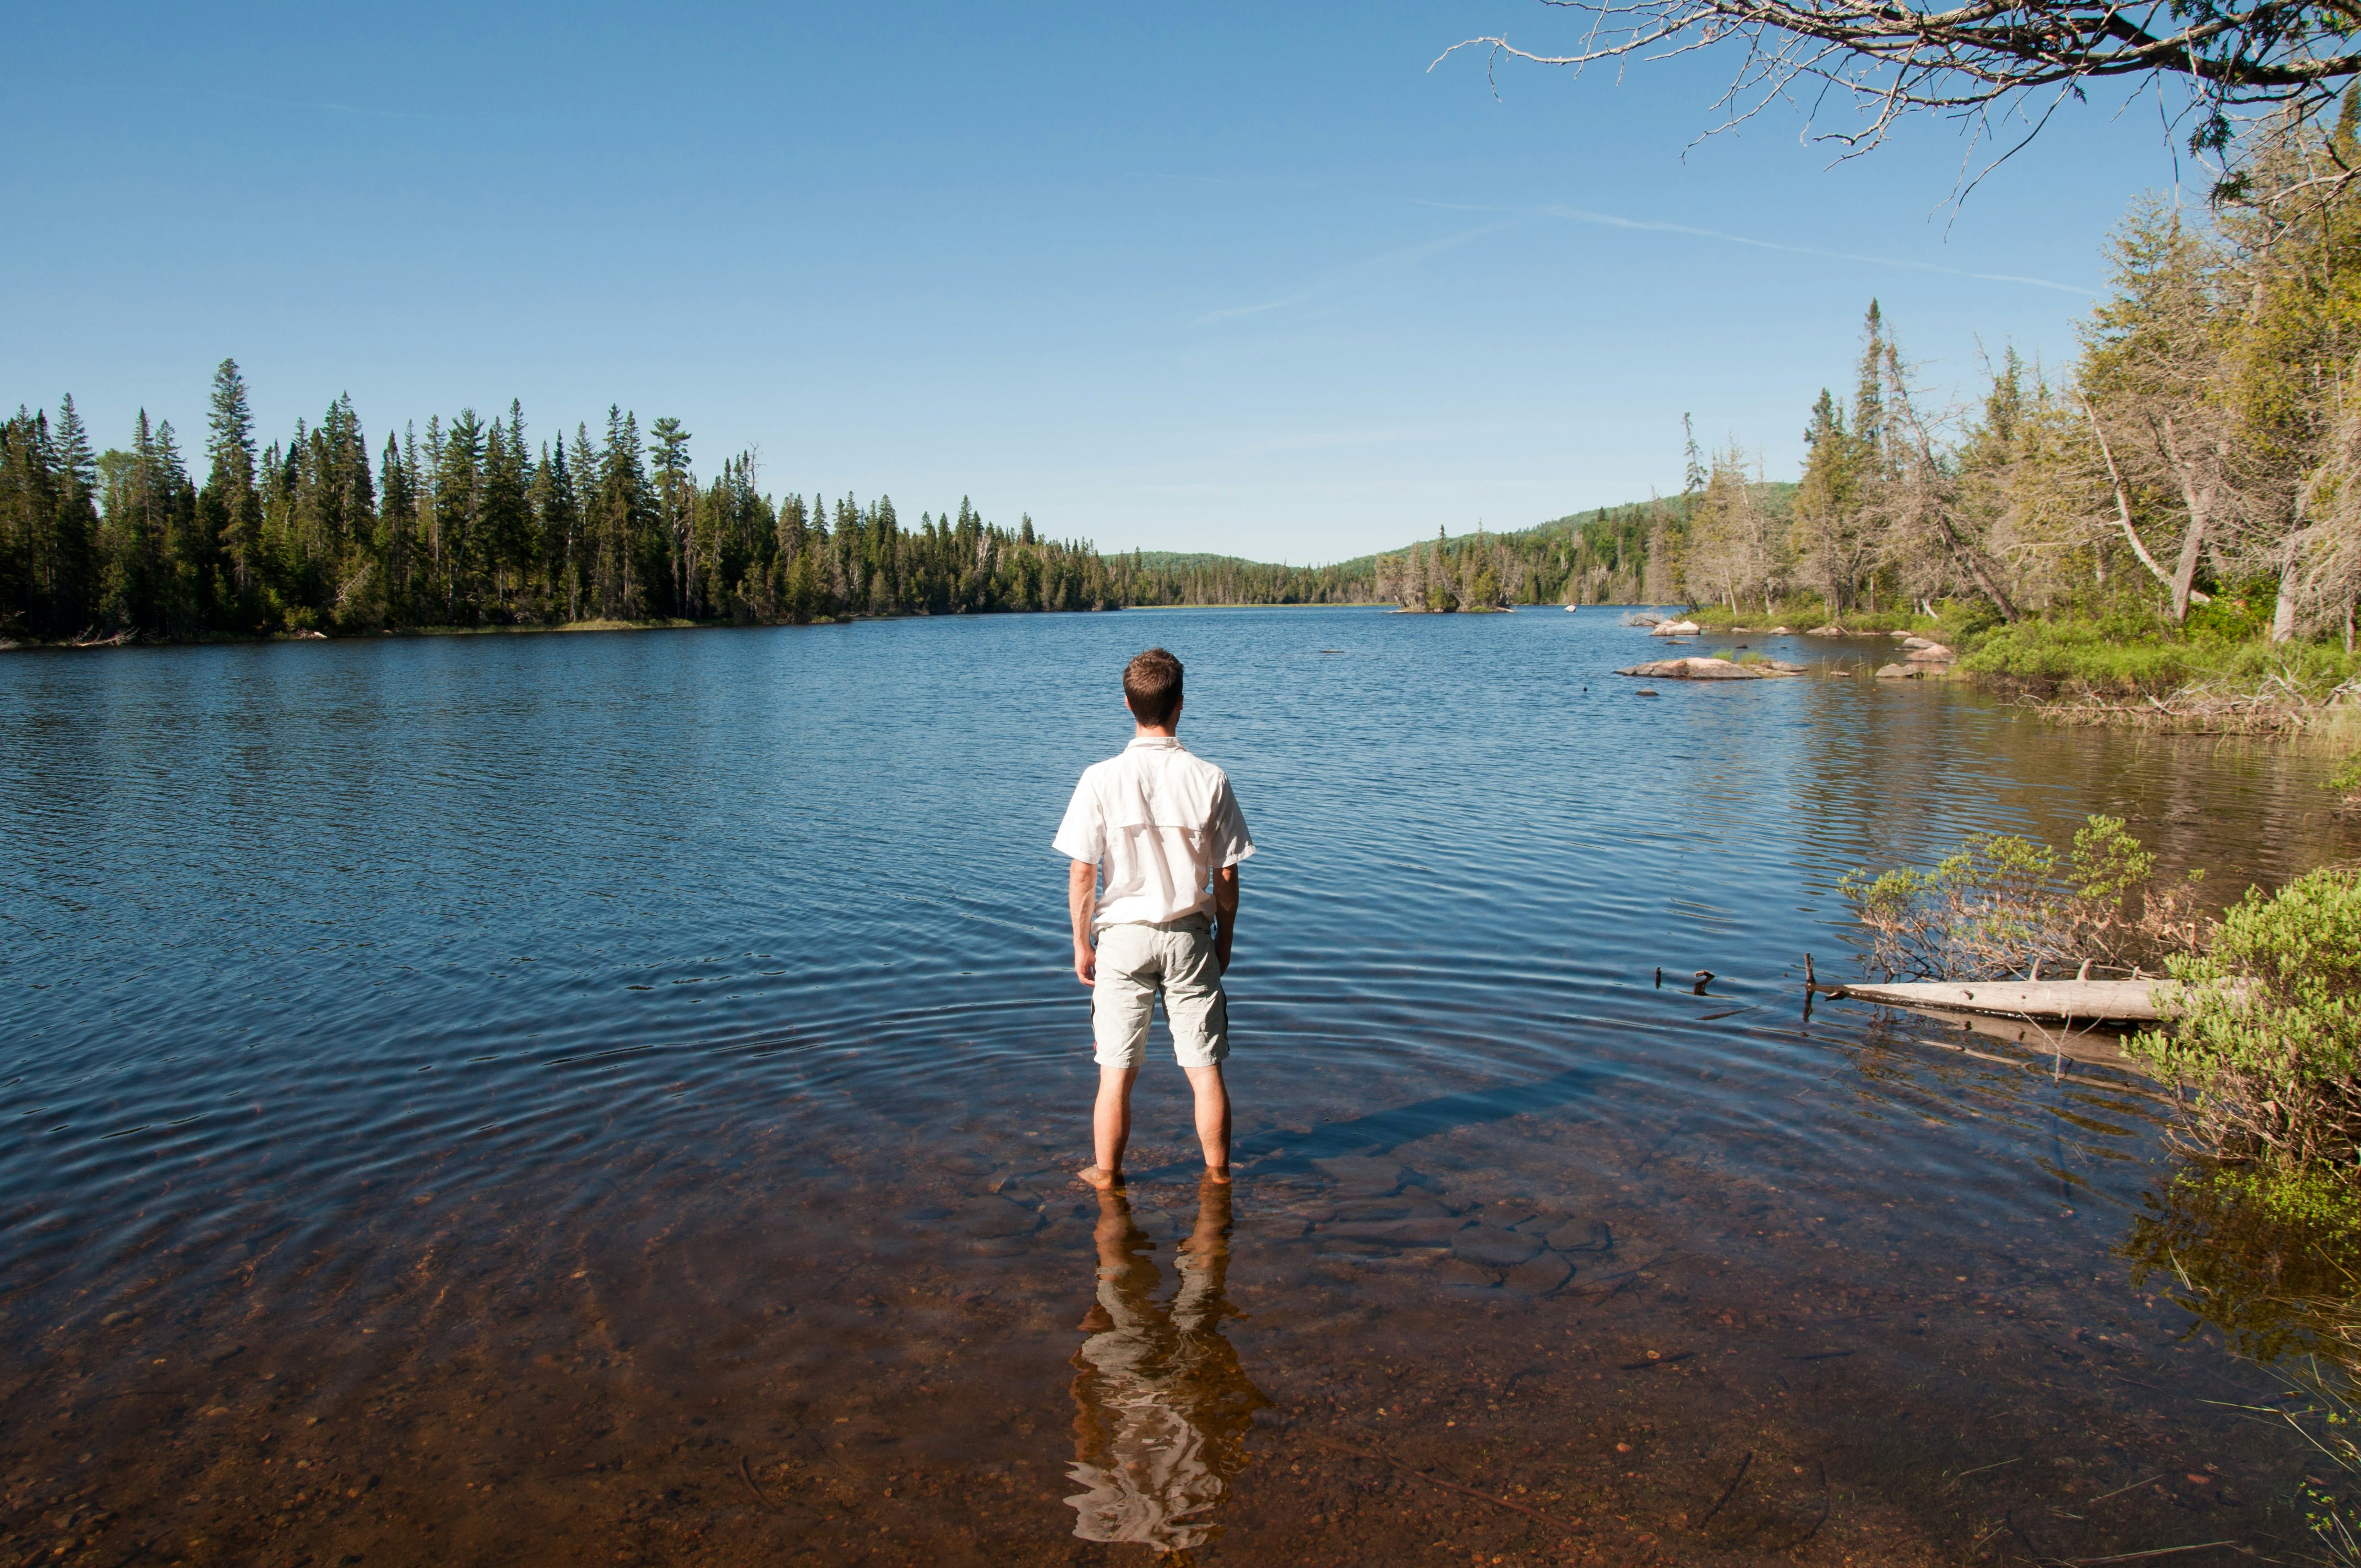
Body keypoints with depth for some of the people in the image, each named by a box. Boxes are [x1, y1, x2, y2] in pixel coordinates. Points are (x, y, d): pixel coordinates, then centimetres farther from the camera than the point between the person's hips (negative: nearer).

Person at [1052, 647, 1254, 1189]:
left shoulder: (1101, 779, -11)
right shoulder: (1210, 779, -7)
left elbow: (1081, 872, -8)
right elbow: (1226, 875, -2)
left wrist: (1081, 943, 4)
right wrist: (1225, 939, 12)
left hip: (1123, 936, -1)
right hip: (1190, 938, 1)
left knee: (1116, 1072, 9)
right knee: (1206, 1068, 10)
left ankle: (1106, 1176, 21)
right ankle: (1218, 1176, 22)